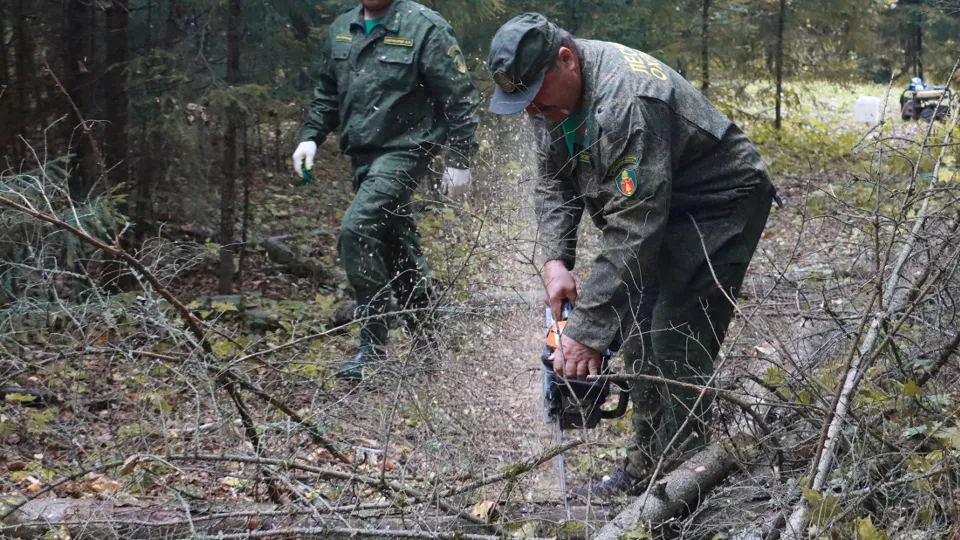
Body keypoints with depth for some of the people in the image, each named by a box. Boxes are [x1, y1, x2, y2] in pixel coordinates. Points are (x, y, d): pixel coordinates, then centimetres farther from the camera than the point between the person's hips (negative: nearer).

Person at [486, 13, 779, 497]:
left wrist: (587, 331, -34)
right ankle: (646, 467, 22)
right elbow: (553, 184, 2)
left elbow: (631, 231, -36)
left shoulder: (626, 101, -35)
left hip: (720, 204, -9)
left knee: (675, 352, -16)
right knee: (637, 335, 11)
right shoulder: (551, 91, -6)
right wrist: (555, 261, -15)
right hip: (658, 207, 9)